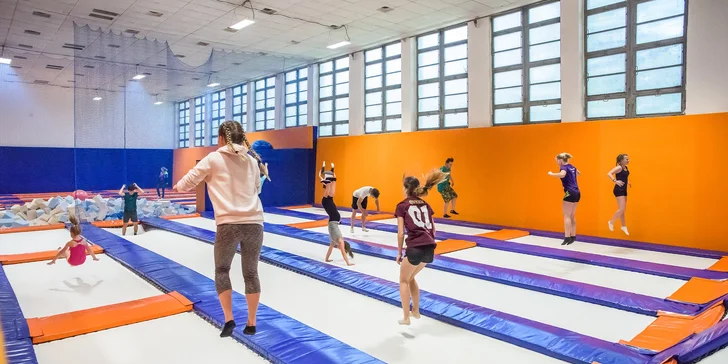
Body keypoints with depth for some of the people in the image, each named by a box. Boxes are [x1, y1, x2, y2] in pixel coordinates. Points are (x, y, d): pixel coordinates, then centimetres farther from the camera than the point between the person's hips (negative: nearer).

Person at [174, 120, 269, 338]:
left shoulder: (214, 159, 3)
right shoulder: (252, 160, 14)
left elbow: (188, 182, 11)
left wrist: (178, 186, 33)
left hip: (228, 224, -3)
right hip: (254, 223, 3)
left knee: (221, 270, 17)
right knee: (251, 273, 13)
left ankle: (229, 319, 10)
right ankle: (251, 323, 19)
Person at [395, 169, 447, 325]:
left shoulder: (402, 206, 2)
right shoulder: (425, 204, 17)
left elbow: (401, 233, -3)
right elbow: (433, 229, 16)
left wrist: (399, 253, 5)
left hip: (415, 248, -6)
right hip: (430, 248, 6)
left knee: (403, 280, 17)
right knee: (411, 277, 28)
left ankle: (406, 317, 16)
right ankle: (415, 311, 35)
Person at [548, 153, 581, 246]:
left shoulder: (564, 167, -10)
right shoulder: (572, 167, 16)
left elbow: (562, 175, -35)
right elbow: (578, 173, 38)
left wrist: (551, 174, -21)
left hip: (570, 193, -9)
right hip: (576, 193, 9)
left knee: (567, 216, -7)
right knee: (572, 216, 13)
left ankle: (567, 237, -11)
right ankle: (573, 236, 16)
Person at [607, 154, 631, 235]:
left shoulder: (626, 168, 11)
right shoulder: (619, 168, -14)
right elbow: (609, 174, -27)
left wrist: (628, 182, 17)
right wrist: (615, 181, -36)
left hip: (624, 190, 9)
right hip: (619, 190, -9)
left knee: (622, 210, 15)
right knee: (622, 209, -11)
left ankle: (624, 226, 23)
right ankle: (611, 222, 5)